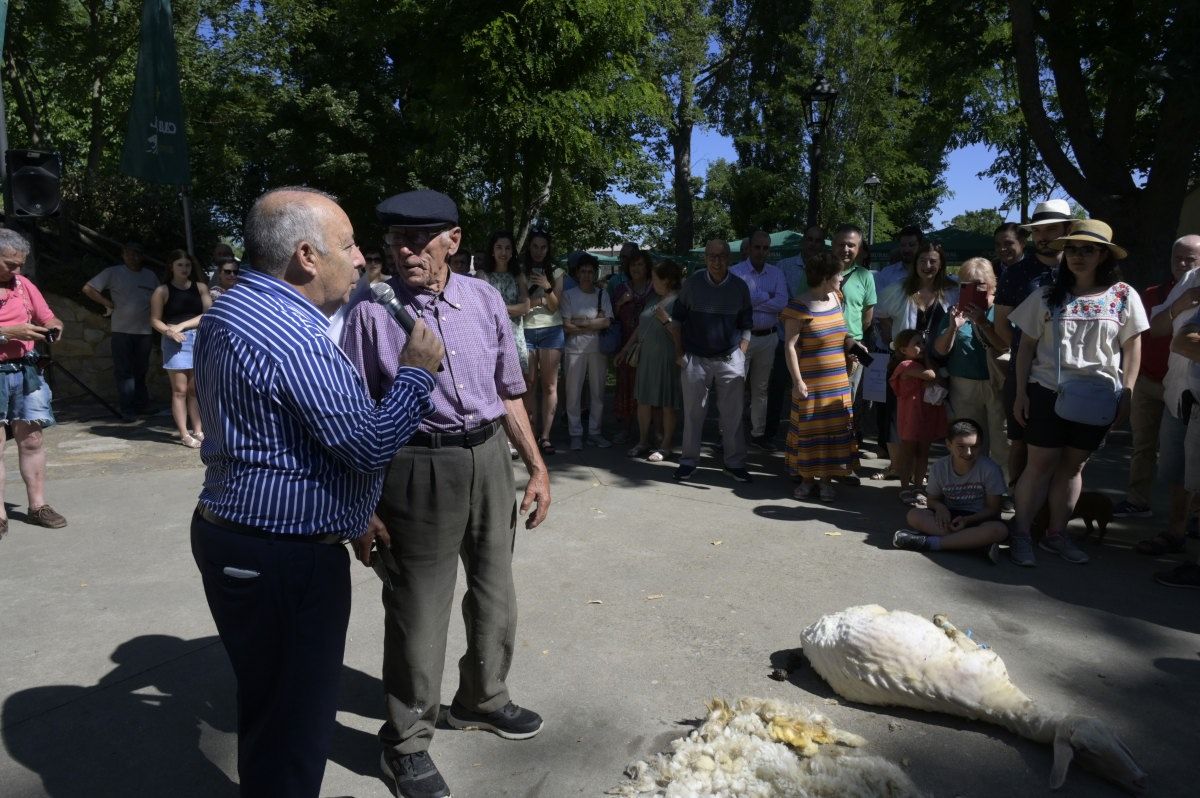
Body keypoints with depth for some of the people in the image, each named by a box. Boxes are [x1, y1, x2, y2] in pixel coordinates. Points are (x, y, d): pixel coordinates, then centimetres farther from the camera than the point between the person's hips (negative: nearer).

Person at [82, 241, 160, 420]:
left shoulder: (150, 275, 11)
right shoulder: (113, 272, 0)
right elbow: (88, 289, -2)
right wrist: (108, 304, -7)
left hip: (145, 331, 3)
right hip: (122, 331, -3)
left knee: (140, 370, 13)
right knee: (124, 371, -2)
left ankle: (141, 405, 24)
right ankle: (127, 410, 1)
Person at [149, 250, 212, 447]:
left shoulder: (200, 287, 7)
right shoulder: (163, 291, 2)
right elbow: (155, 320, 0)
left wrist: (181, 325, -10)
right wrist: (168, 331, -19)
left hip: (199, 339, 3)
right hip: (176, 342, -2)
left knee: (196, 389, 6)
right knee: (180, 390, -1)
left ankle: (198, 431, 12)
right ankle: (184, 434, 3)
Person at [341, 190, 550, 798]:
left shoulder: (484, 300, 2)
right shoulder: (372, 312, -9)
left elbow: (508, 393, 9)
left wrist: (536, 467, 7)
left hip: (490, 459, 5)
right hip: (420, 468, -4)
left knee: (496, 596, 20)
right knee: (417, 609, 6)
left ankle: (481, 699, 47)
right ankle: (406, 741, 31)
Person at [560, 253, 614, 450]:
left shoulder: (602, 294, 7)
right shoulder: (569, 295, 1)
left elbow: (607, 322, -5)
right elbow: (566, 326, -6)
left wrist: (580, 322, -9)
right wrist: (594, 324, -6)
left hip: (598, 349, 2)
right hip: (575, 349, -2)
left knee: (597, 392, 6)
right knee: (574, 393, 0)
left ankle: (594, 432, 17)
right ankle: (575, 434, 9)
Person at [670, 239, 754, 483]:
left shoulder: (740, 287, 1)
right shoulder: (692, 284, -3)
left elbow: (746, 326, 8)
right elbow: (677, 319, 6)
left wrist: (741, 356, 1)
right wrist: (679, 352, 2)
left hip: (730, 360, 1)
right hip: (695, 359, -1)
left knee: (733, 414, 4)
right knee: (693, 413, 6)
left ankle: (735, 462, 17)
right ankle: (688, 461, 18)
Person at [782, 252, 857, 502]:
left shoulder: (835, 298, 7)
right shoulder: (799, 307, -14)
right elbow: (790, 346, -14)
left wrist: (853, 344, 5)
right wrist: (797, 381, -18)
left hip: (838, 382, 6)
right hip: (811, 383, -6)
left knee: (834, 430, 10)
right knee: (808, 430, 4)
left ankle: (826, 478, 21)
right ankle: (807, 478, 19)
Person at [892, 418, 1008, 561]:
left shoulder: (990, 469, -15)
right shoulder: (939, 467, -6)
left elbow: (993, 509, -8)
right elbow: (933, 499, 7)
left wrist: (967, 520, -25)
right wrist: (940, 507, -18)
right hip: (949, 516, 2)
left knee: (999, 529, -36)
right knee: (913, 516, -24)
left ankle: (929, 542, -33)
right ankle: (976, 542, -31)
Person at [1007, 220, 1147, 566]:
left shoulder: (1124, 296, 2)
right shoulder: (1047, 296, 1)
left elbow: (1132, 349, 5)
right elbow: (1026, 346, 3)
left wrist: (1126, 395, -1)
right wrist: (1021, 393, -2)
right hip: (1047, 392, -1)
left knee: (1073, 465, 9)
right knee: (1041, 463, -1)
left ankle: (1056, 533, 20)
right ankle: (1021, 534, 8)